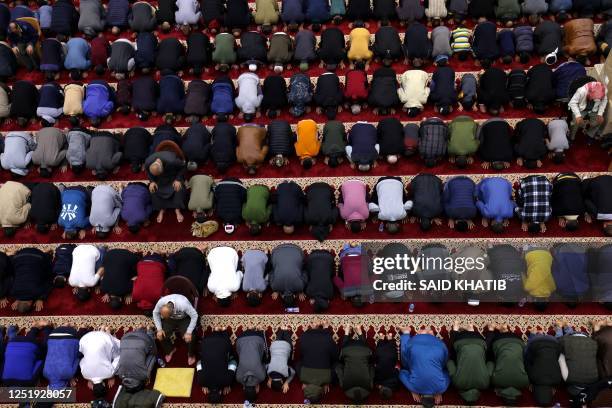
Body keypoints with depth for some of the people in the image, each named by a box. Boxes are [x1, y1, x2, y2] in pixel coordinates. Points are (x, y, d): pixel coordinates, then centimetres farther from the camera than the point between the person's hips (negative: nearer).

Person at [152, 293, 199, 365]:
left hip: (184, 319, -3)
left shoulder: (183, 304, -41)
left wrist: (189, 332, -30)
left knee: (190, 337, -23)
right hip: (170, 319, 3)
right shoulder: (161, 302, -32)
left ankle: (191, 354, 9)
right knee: (160, 335, -16)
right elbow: (155, 313, -10)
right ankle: (169, 350, 16)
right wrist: (159, 329, -17)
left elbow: (194, 315, -29)